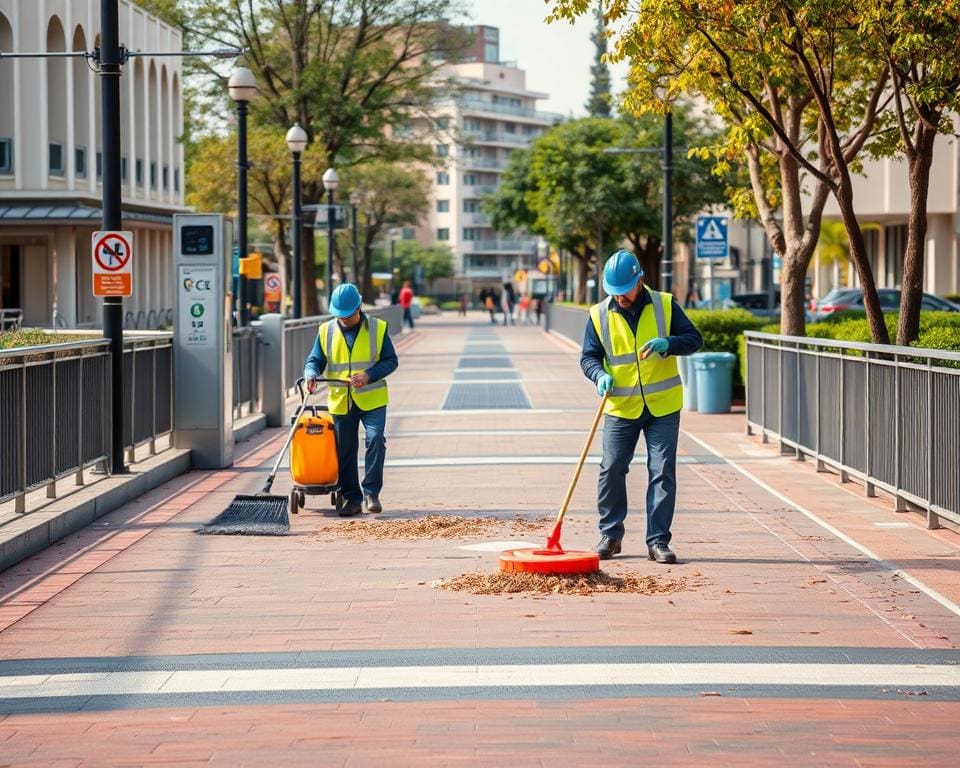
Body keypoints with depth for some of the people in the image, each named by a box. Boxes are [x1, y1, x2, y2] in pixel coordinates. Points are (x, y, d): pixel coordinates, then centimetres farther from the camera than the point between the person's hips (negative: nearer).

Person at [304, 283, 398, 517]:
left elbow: (391, 361, -1)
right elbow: (315, 360, 5)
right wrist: (311, 375, -18)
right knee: (344, 451, 6)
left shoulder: (377, 329, -3)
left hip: (372, 400, -2)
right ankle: (351, 498, 15)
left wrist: (369, 375, -18)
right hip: (340, 401, 2)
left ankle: (371, 492, -7)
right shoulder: (326, 331, 3)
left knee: (375, 440, -17)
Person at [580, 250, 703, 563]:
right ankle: (610, 535, 14)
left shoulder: (664, 305, -2)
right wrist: (600, 375, -19)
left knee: (662, 473, -2)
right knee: (611, 470, -2)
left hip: (663, 408, -1)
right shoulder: (599, 315, -1)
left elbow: (694, 338, 0)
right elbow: (589, 357, 3)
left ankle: (658, 541, 3)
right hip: (621, 408, 1)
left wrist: (668, 343, -21)